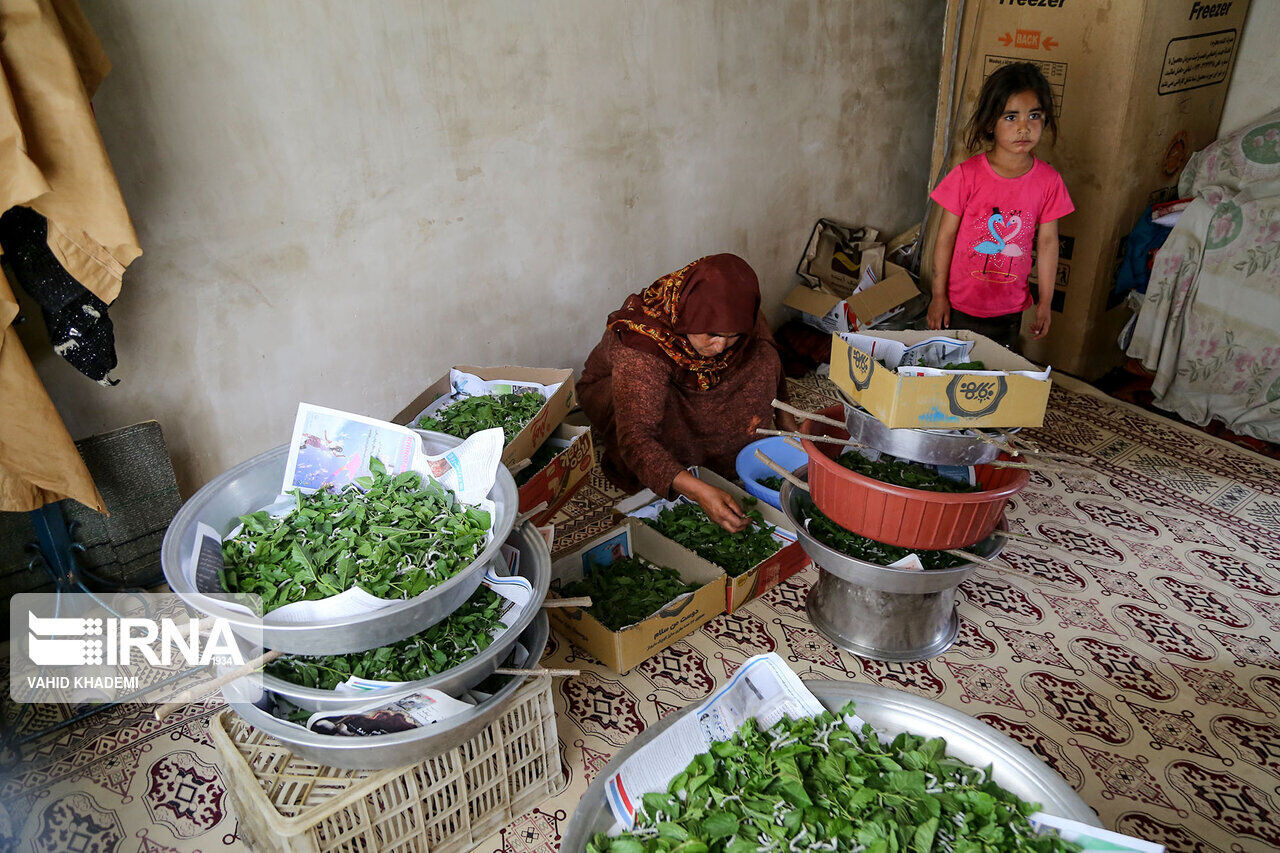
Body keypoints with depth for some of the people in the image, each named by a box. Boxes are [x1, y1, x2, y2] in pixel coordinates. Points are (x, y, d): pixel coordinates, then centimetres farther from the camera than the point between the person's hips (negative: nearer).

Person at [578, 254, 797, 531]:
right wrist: (699, 492, -60)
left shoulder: (737, 320, -26)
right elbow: (634, 437, -50)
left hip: (688, 388, 5)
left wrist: (783, 412, 7)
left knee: (762, 357, -16)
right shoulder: (641, 344, -43)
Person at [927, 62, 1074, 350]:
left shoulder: (1048, 181, -6)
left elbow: (1047, 242, 2)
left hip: (1010, 308, 2)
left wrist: (1045, 302, 6)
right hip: (959, 303, -2)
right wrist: (939, 296, -6)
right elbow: (946, 237, -9)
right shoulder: (967, 175, -14)